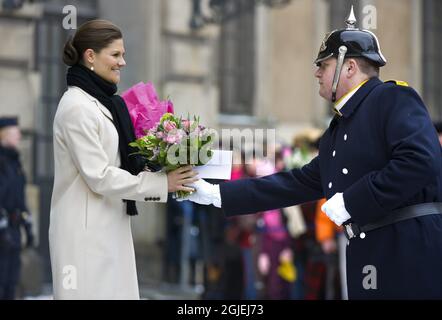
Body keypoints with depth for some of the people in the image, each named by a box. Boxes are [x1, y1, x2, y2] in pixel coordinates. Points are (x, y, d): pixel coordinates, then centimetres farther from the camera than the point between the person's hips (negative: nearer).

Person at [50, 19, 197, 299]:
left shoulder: (103, 102, 13)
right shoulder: (77, 107, -15)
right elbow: (100, 177, -18)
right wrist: (161, 183, -15)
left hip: (110, 225, 9)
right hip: (87, 229, -9)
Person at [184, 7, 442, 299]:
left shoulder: (394, 98, -6)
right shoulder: (338, 130, 20)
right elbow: (299, 183, 20)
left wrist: (349, 202, -16)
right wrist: (216, 194, 17)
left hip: (414, 250, -8)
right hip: (370, 256, 8)